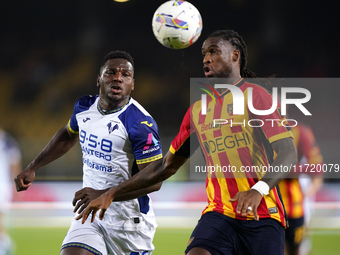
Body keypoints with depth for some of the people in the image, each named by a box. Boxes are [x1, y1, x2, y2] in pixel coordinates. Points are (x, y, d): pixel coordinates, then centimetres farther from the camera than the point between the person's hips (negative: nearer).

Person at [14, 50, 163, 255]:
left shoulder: (141, 123, -19)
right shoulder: (84, 108, 3)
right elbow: (68, 136, 27)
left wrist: (103, 195, -28)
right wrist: (33, 168, 25)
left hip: (129, 219, -5)